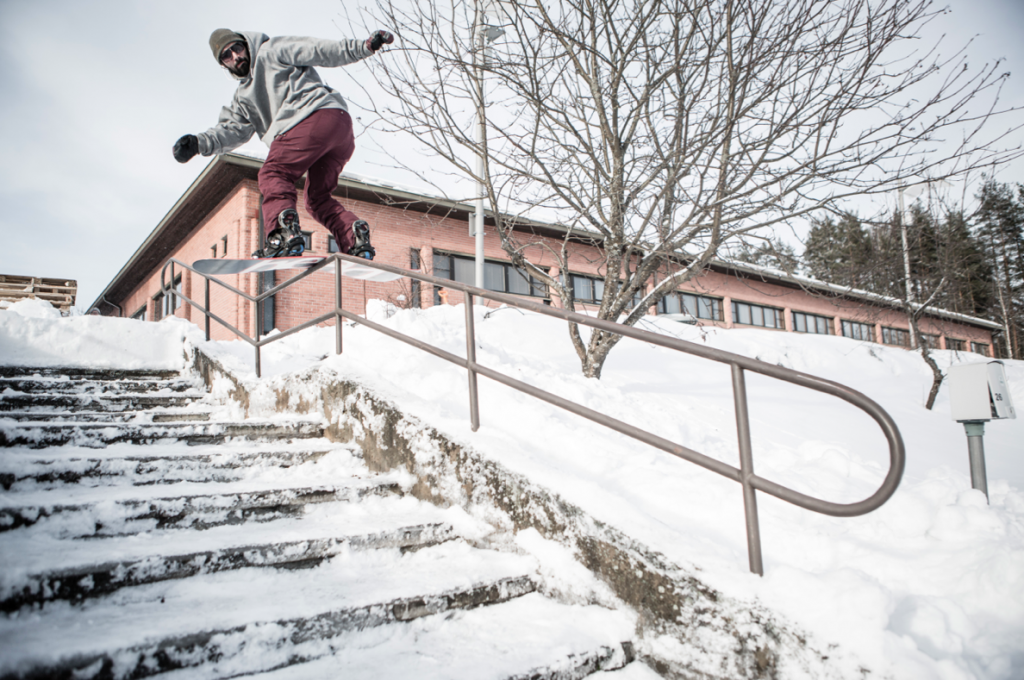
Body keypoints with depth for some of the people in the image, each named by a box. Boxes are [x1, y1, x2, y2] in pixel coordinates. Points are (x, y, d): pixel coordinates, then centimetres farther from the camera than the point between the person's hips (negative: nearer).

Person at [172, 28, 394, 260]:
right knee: (318, 198, 11)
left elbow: (321, 51, 5)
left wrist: (365, 45, -5)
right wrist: (199, 143, 5)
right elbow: (233, 129, 22)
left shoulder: (272, 51, 13)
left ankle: (284, 233, -30)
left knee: (273, 174, -12)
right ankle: (356, 237, -7)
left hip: (317, 114, -9)